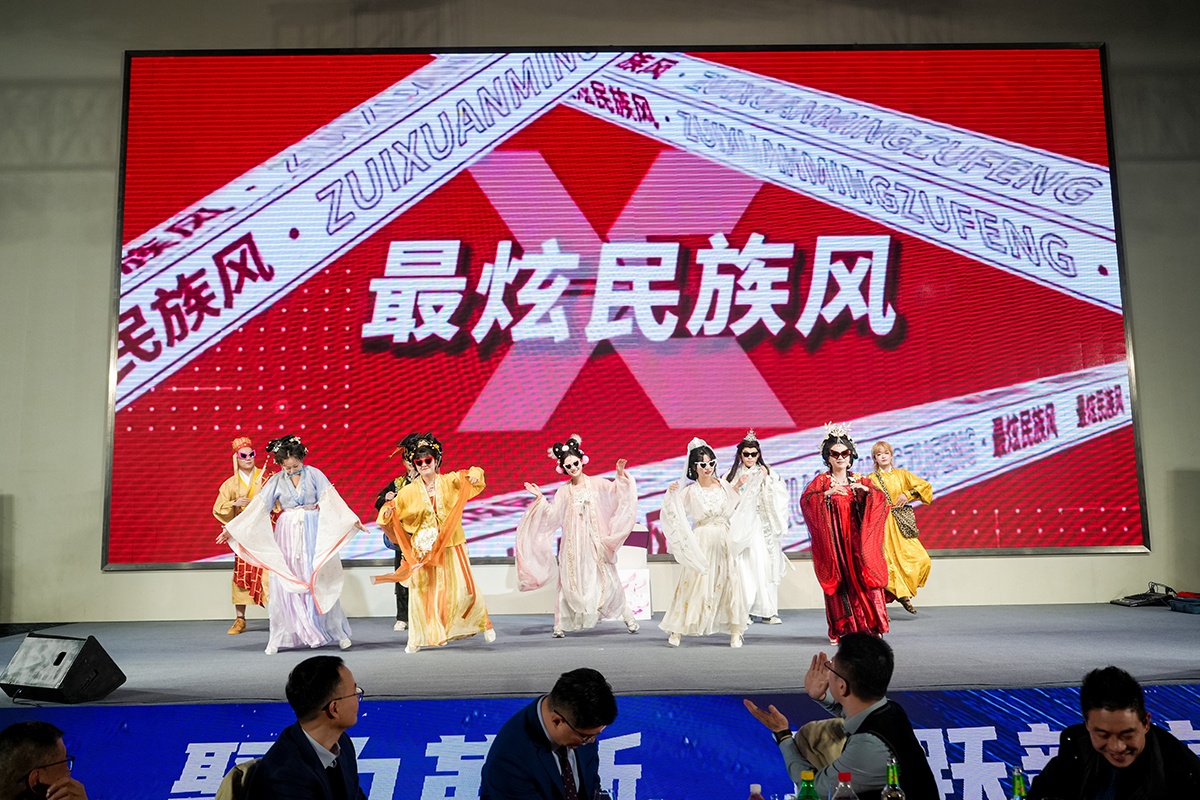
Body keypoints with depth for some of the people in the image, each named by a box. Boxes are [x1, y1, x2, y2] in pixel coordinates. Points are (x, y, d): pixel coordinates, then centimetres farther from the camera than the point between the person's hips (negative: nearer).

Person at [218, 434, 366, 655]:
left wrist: (352, 519, -15)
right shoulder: (276, 481, 3)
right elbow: (258, 507, 4)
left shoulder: (314, 474, -1)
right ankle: (279, 638, 6)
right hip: (288, 533, 1)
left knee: (320, 581, 0)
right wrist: (231, 528, 1)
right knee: (287, 584, 0)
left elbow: (332, 499, -5)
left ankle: (339, 632, 9)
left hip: (314, 531, -1)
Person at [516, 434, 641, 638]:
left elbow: (615, 492, -12)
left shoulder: (596, 484, 3)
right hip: (573, 542, 1)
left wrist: (620, 477, -27)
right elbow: (553, 515, 1)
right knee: (571, 580, 2)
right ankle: (561, 623, 9)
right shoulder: (564, 491, 7)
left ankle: (627, 616, 14)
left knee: (606, 577, 0)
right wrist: (540, 499, -8)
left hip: (595, 539, -1)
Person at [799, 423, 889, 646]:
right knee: (838, 582, -4)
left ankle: (871, 627, -2)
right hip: (833, 541, -2)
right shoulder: (821, 481, 6)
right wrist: (828, 493, -24)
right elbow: (806, 500, -11)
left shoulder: (859, 480, 13)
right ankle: (839, 630, 3)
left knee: (862, 578, -7)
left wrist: (865, 489, -16)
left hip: (856, 541, 2)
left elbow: (881, 500, 2)